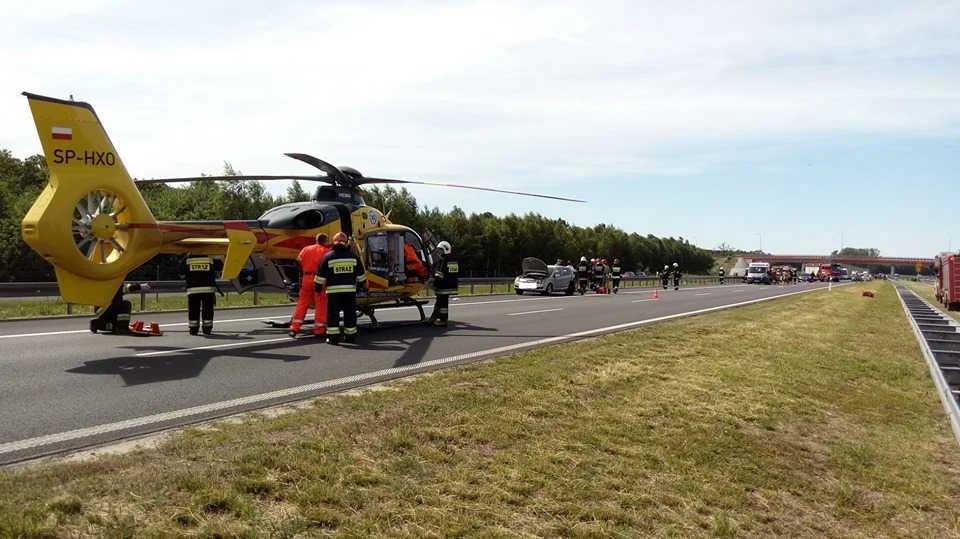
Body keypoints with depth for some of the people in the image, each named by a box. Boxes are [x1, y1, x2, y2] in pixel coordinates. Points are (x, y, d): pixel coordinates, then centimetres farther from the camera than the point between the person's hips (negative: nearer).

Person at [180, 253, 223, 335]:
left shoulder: (187, 260, 2)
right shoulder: (210, 259, 2)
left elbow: (182, 274, 8)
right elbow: (220, 266, 14)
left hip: (192, 289, 0)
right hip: (208, 289, 0)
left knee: (193, 310, 7)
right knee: (207, 310, 7)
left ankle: (193, 329, 7)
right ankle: (207, 329, 8)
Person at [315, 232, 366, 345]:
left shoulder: (328, 257, -3)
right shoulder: (353, 256, 5)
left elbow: (321, 275, -2)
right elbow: (361, 274, 10)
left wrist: (317, 286, 10)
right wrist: (363, 284, 25)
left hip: (333, 290, -2)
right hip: (350, 290, 3)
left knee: (333, 314, 3)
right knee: (350, 313, 10)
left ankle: (333, 337, 1)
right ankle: (350, 336, 16)